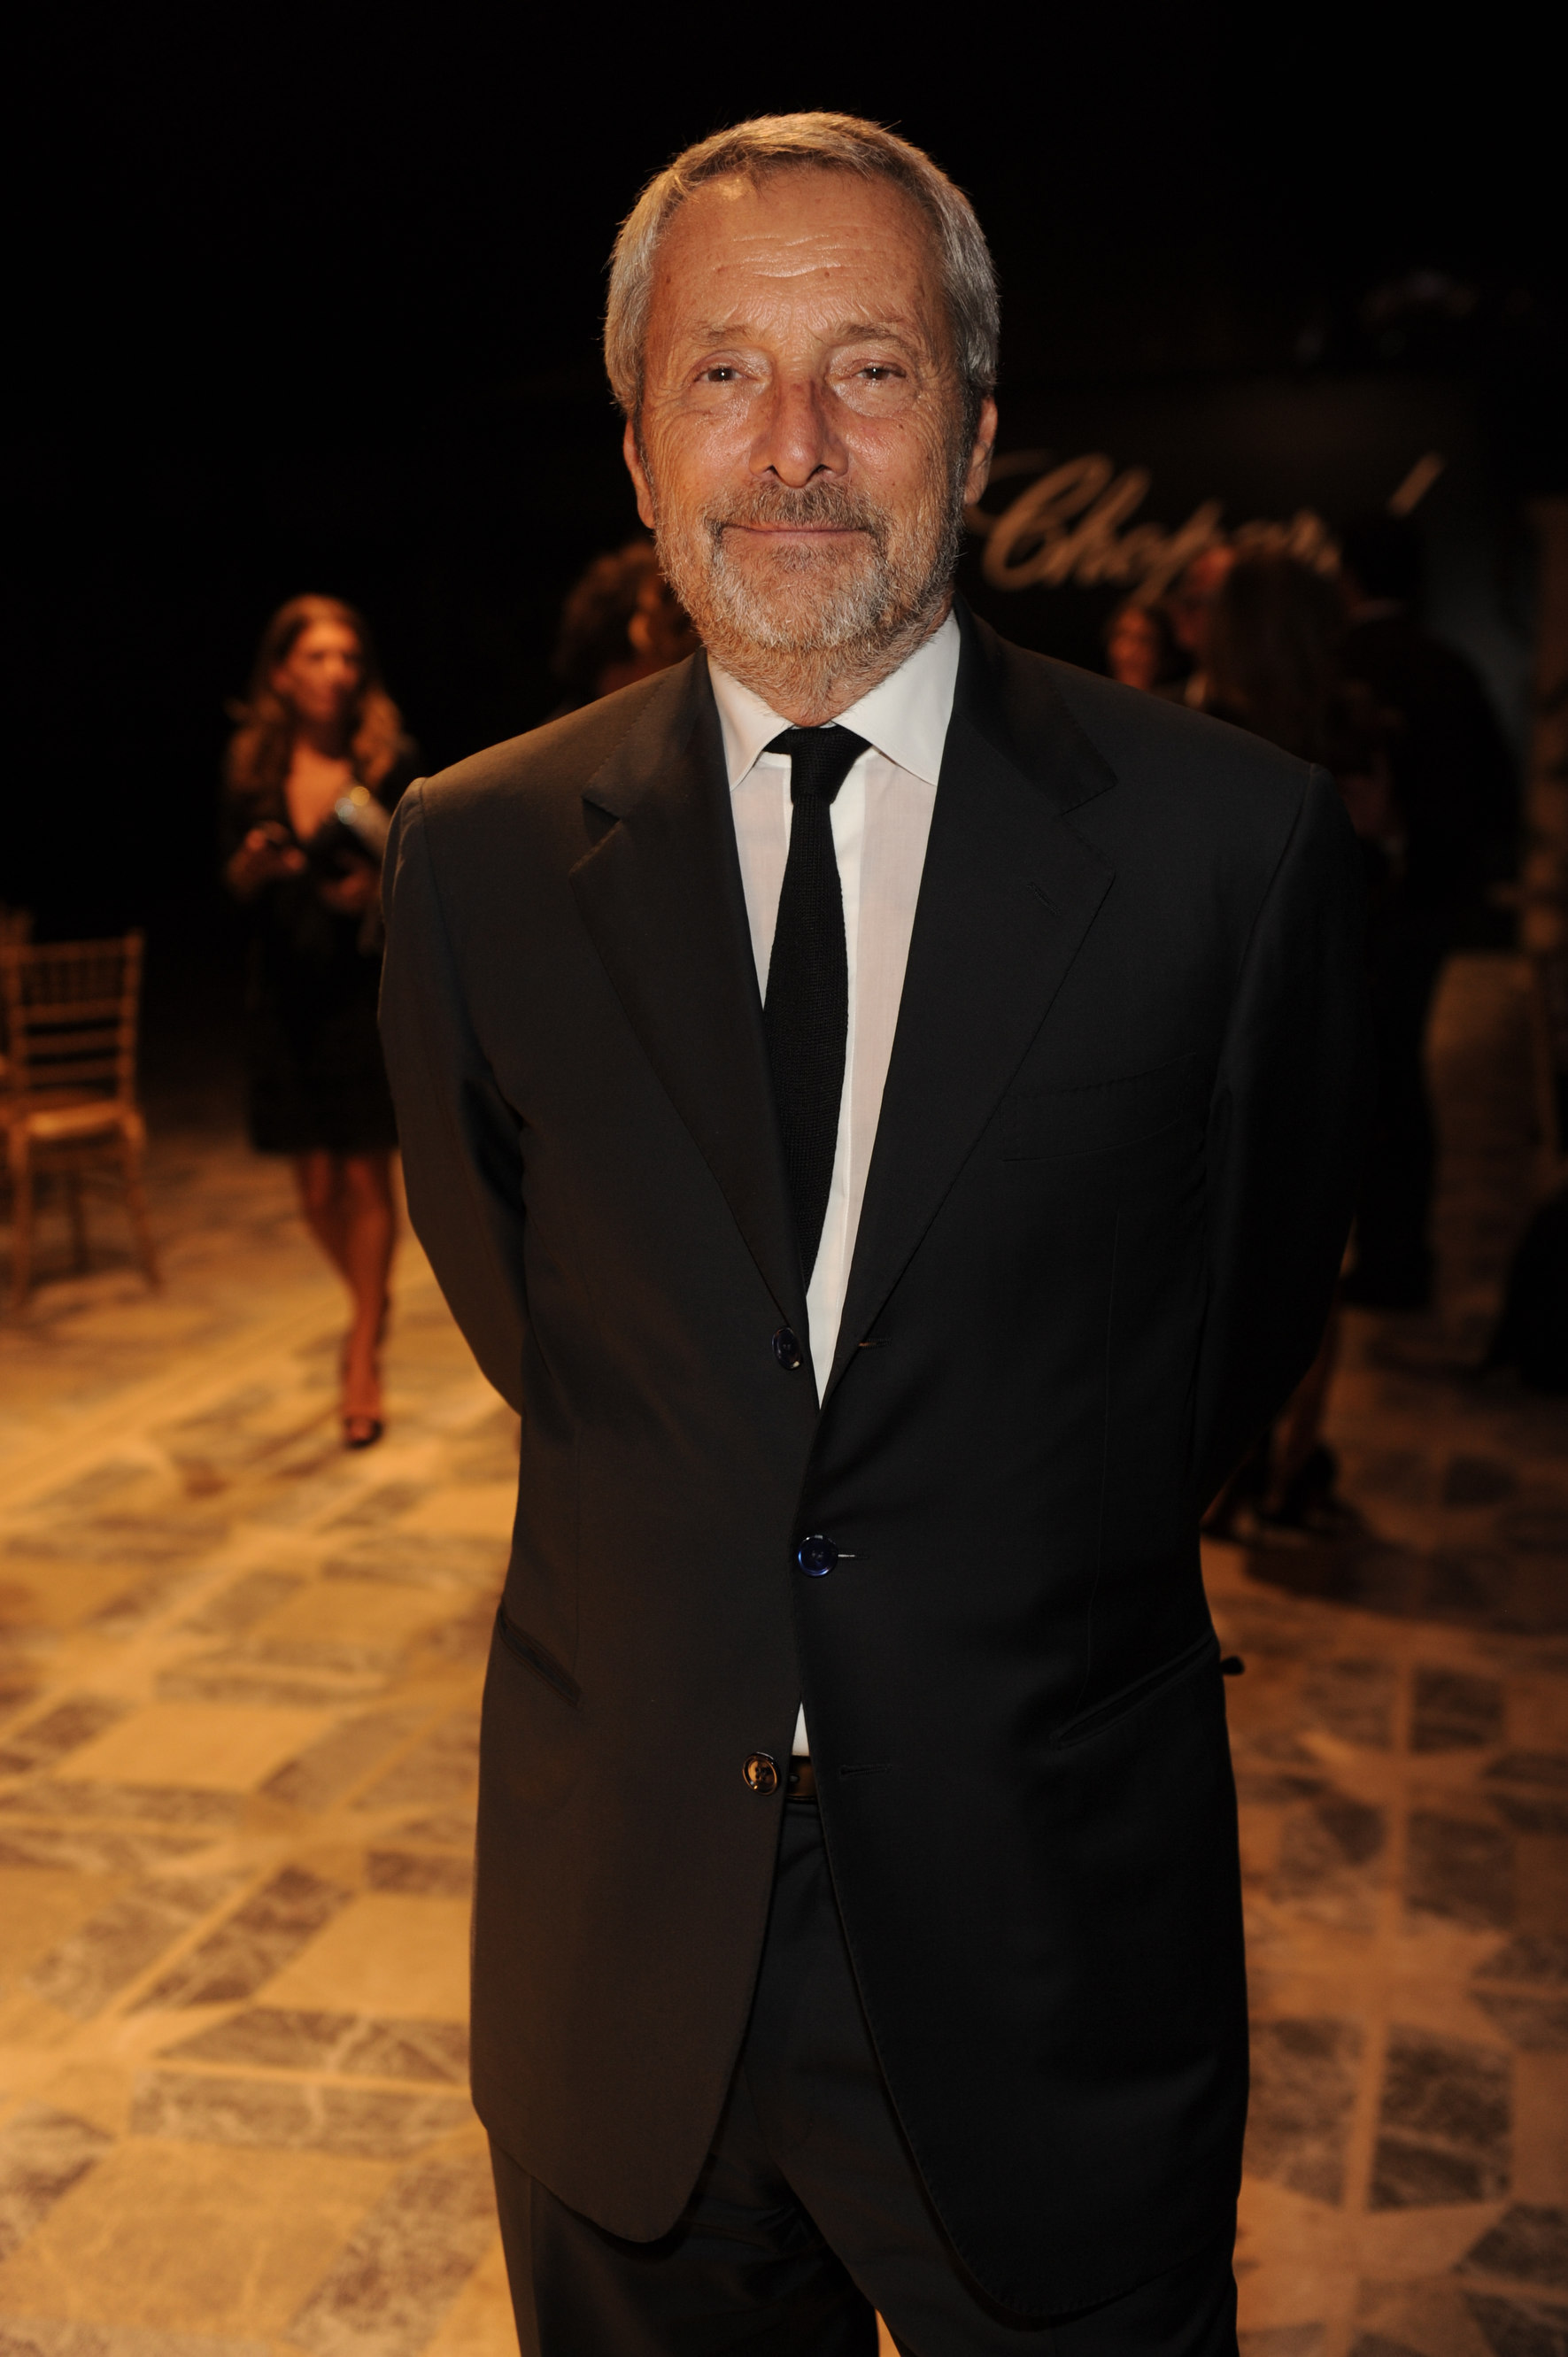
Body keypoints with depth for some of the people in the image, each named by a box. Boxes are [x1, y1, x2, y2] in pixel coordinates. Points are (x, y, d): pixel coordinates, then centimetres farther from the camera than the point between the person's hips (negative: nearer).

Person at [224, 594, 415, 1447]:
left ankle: (365, 1357, 8)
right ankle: (368, 1302, 35)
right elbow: (237, 882, 10)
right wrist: (256, 864, -12)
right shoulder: (252, 767, 4)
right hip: (288, 989, 3)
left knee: (367, 1176, -3)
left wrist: (380, 890, -21)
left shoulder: (390, 763, -4)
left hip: (371, 985, -3)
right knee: (317, 1186, 6)